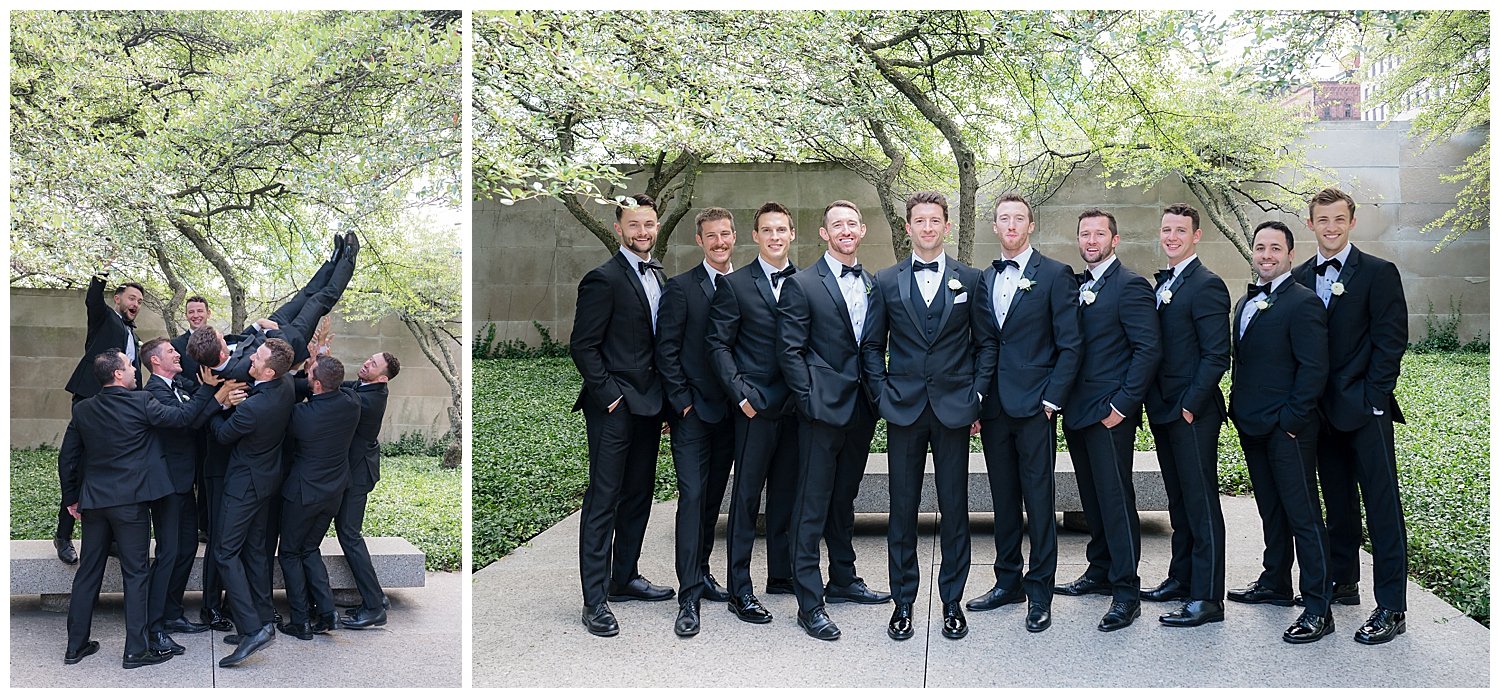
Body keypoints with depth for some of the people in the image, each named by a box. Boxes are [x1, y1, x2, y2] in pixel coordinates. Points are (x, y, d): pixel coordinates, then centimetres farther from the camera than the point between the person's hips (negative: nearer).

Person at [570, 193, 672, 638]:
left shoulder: (658, 275, 12)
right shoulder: (603, 279, -12)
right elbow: (582, 346, -13)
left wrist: (665, 395, 10)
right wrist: (609, 395, -15)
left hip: (649, 402, 8)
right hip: (614, 407, -8)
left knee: (639, 495, 15)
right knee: (603, 500, -3)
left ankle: (624, 577, 29)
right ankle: (595, 601, 2)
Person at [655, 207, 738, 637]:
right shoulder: (681, 287, -3)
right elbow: (666, 350, -6)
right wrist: (683, 401, -10)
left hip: (729, 408, 5)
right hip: (693, 409, -4)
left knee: (714, 496, 13)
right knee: (692, 496, -7)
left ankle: (700, 573, 27)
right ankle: (689, 597, -5)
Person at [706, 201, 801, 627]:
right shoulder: (734, 284, -2)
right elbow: (719, 345, -4)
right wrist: (742, 393, -12)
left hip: (796, 405, 4)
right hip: (756, 406, -4)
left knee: (787, 493, 13)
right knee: (747, 495, -1)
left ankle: (781, 575, 26)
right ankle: (739, 590, 5)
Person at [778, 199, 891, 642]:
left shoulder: (873, 285, 12)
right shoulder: (803, 285, -6)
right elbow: (790, 351, -9)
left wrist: (875, 393, 5)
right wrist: (810, 401, -14)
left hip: (861, 408, 6)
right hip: (823, 407, -6)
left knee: (844, 498, 18)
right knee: (813, 505, -2)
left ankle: (843, 580, 32)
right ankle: (809, 602, 3)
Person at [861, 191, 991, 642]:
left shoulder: (970, 279, 6)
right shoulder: (887, 281, 7)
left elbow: (986, 343, 8)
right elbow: (872, 345, 9)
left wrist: (977, 396, -1)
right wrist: (882, 395, 0)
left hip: (954, 408, 0)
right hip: (904, 409, 0)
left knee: (954, 506, 5)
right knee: (903, 507, 5)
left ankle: (953, 601, 18)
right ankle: (903, 602, 16)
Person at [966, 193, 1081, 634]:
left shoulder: (1055, 275, -3)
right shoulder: (984, 280, 13)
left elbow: (1070, 344, -6)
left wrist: (1052, 399, -11)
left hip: (1034, 407, -5)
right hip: (994, 407, 5)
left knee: (1039, 500, 1)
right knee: (1004, 498, 13)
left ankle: (1039, 591, 11)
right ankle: (1008, 581, 24)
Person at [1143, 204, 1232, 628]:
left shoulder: (1206, 285, -11)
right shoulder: (1162, 283, 16)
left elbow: (1216, 355, -16)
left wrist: (1190, 405, -18)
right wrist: (1157, 402, 11)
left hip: (1192, 414, -9)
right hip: (1165, 412, 9)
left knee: (1201, 504, -3)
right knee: (1178, 502, 17)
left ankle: (1207, 598, 2)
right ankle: (1182, 579, 28)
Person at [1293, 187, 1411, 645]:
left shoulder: (1379, 273, -4)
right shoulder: (1300, 278, 10)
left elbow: (1391, 340, -8)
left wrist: (1371, 397, -13)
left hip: (1365, 409, -5)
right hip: (1324, 410, 5)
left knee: (1382, 505, -3)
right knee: (1338, 503, 15)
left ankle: (1391, 608, 1)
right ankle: (1343, 583, 28)